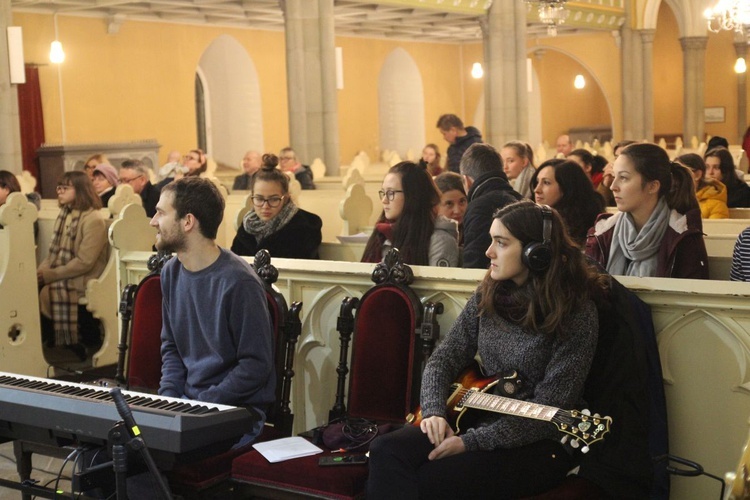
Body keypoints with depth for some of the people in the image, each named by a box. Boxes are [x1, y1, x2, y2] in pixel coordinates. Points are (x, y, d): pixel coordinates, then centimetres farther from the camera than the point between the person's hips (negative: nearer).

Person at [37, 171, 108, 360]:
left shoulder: (93, 220, -14)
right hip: (62, 276, 7)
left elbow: (84, 262, -20)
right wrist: (40, 271, -5)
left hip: (83, 280, -7)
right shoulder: (65, 215, 12)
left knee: (47, 292, -28)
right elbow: (54, 252, 14)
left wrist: (49, 275, -19)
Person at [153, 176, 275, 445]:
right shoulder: (172, 272, 9)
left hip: (236, 411, -7)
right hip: (184, 401, 7)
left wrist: (201, 406, -17)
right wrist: (168, 395, 1)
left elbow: (256, 365, -15)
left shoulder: (238, 282, -16)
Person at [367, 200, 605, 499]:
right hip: (479, 419, 6)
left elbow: (549, 410, -18)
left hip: (538, 443, -6)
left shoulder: (576, 313, -15)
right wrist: (434, 412, -13)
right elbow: (445, 357, 7)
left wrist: (471, 442, -21)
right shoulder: (488, 293, 4)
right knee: (387, 451, -19)